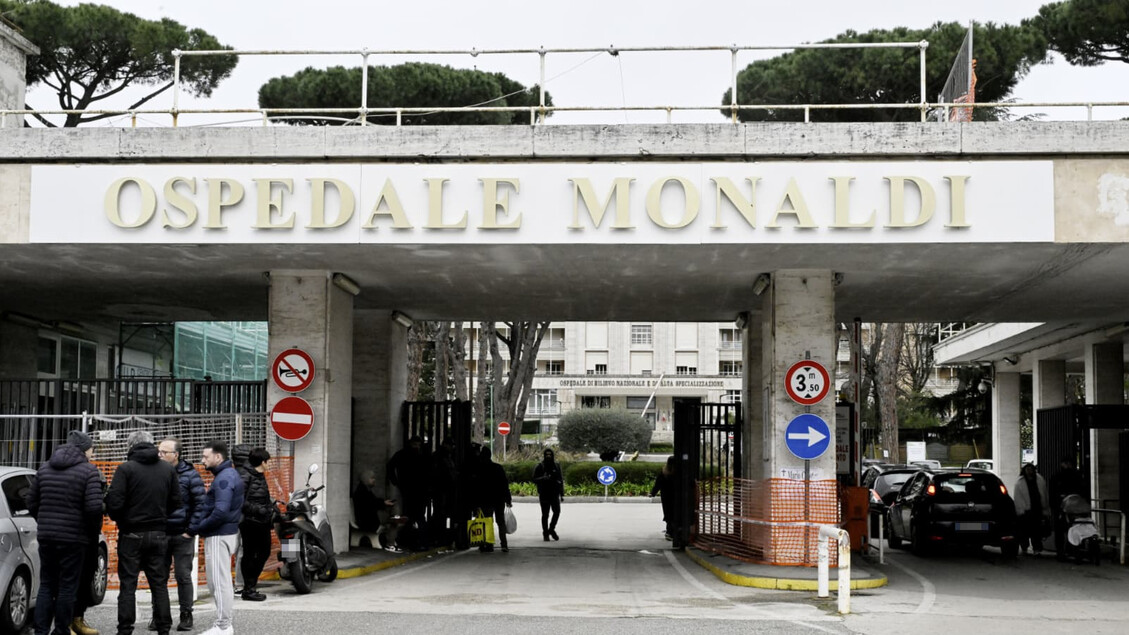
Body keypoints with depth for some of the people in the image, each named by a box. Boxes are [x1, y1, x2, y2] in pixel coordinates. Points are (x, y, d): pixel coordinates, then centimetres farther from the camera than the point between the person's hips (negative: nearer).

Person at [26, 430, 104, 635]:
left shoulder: (45, 468, 10)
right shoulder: (88, 471, -8)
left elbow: (31, 502, 12)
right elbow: (93, 507, -17)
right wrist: (95, 529, 0)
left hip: (46, 535, 5)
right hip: (73, 537, -5)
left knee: (46, 585, 11)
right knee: (67, 587, 4)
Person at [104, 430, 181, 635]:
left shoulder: (125, 469, -10)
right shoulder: (168, 470, 4)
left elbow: (114, 502, -14)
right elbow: (176, 502, 4)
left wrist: (119, 519, 6)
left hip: (132, 534, -4)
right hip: (159, 535, 4)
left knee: (128, 585, 3)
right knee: (159, 583, 9)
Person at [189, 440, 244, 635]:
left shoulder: (224, 478, -17)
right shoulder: (228, 474, 15)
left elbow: (220, 512, -25)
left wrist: (196, 529, -17)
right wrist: (199, 526, 8)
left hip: (219, 536, -10)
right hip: (225, 532, 10)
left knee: (219, 581, -6)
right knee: (220, 580, 16)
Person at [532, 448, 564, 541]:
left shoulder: (556, 466, 10)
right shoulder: (539, 467, 0)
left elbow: (561, 480, 15)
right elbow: (534, 480, -4)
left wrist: (562, 494, 11)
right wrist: (542, 478, -24)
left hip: (554, 494, 3)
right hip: (544, 494, -3)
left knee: (557, 511, -7)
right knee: (545, 515, 2)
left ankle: (551, 529, 14)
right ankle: (545, 534, 11)